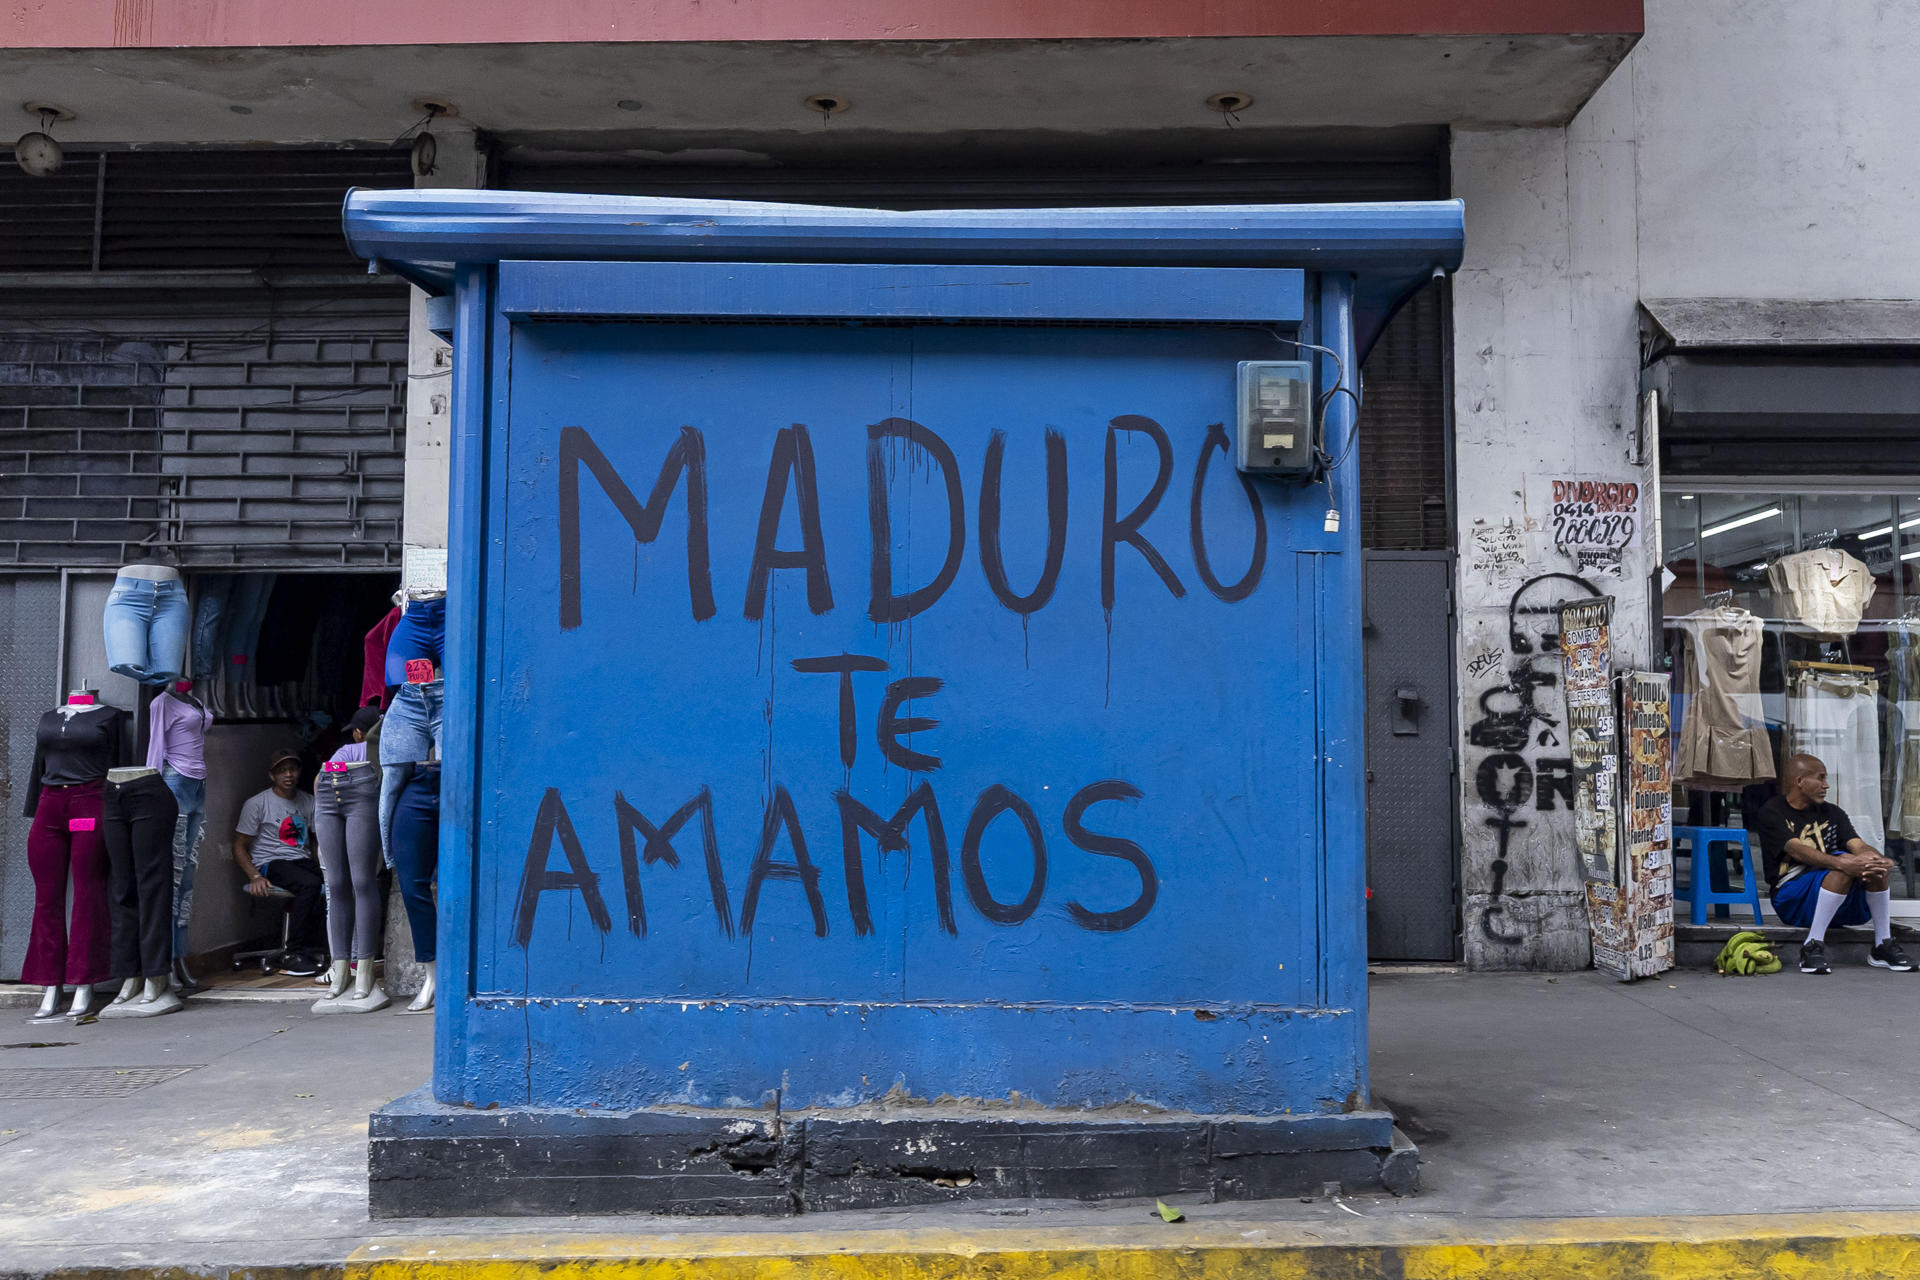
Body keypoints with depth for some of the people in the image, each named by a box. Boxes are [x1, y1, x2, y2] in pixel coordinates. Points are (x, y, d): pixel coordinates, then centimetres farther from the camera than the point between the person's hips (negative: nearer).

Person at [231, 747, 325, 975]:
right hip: (271, 864, -4)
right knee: (310, 884, -36)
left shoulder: (308, 802, 16)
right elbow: (239, 846, 3)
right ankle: (295, 954, -29)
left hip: (304, 862, 5)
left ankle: (310, 948, -23)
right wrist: (255, 877, -13)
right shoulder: (256, 804, 3)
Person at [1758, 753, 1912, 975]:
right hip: (1793, 900, -5)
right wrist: (1841, 862, -36)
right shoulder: (1772, 812, -1)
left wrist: (1884, 862, -25)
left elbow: (1859, 846, 0)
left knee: (1875, 864, -22)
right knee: (1843, 869, -32)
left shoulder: (1832, 813, 18)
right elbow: (1797, 850, -18)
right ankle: (1812, 946, -31)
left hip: (1843, 901, 5)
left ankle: (1883, 945, -15)